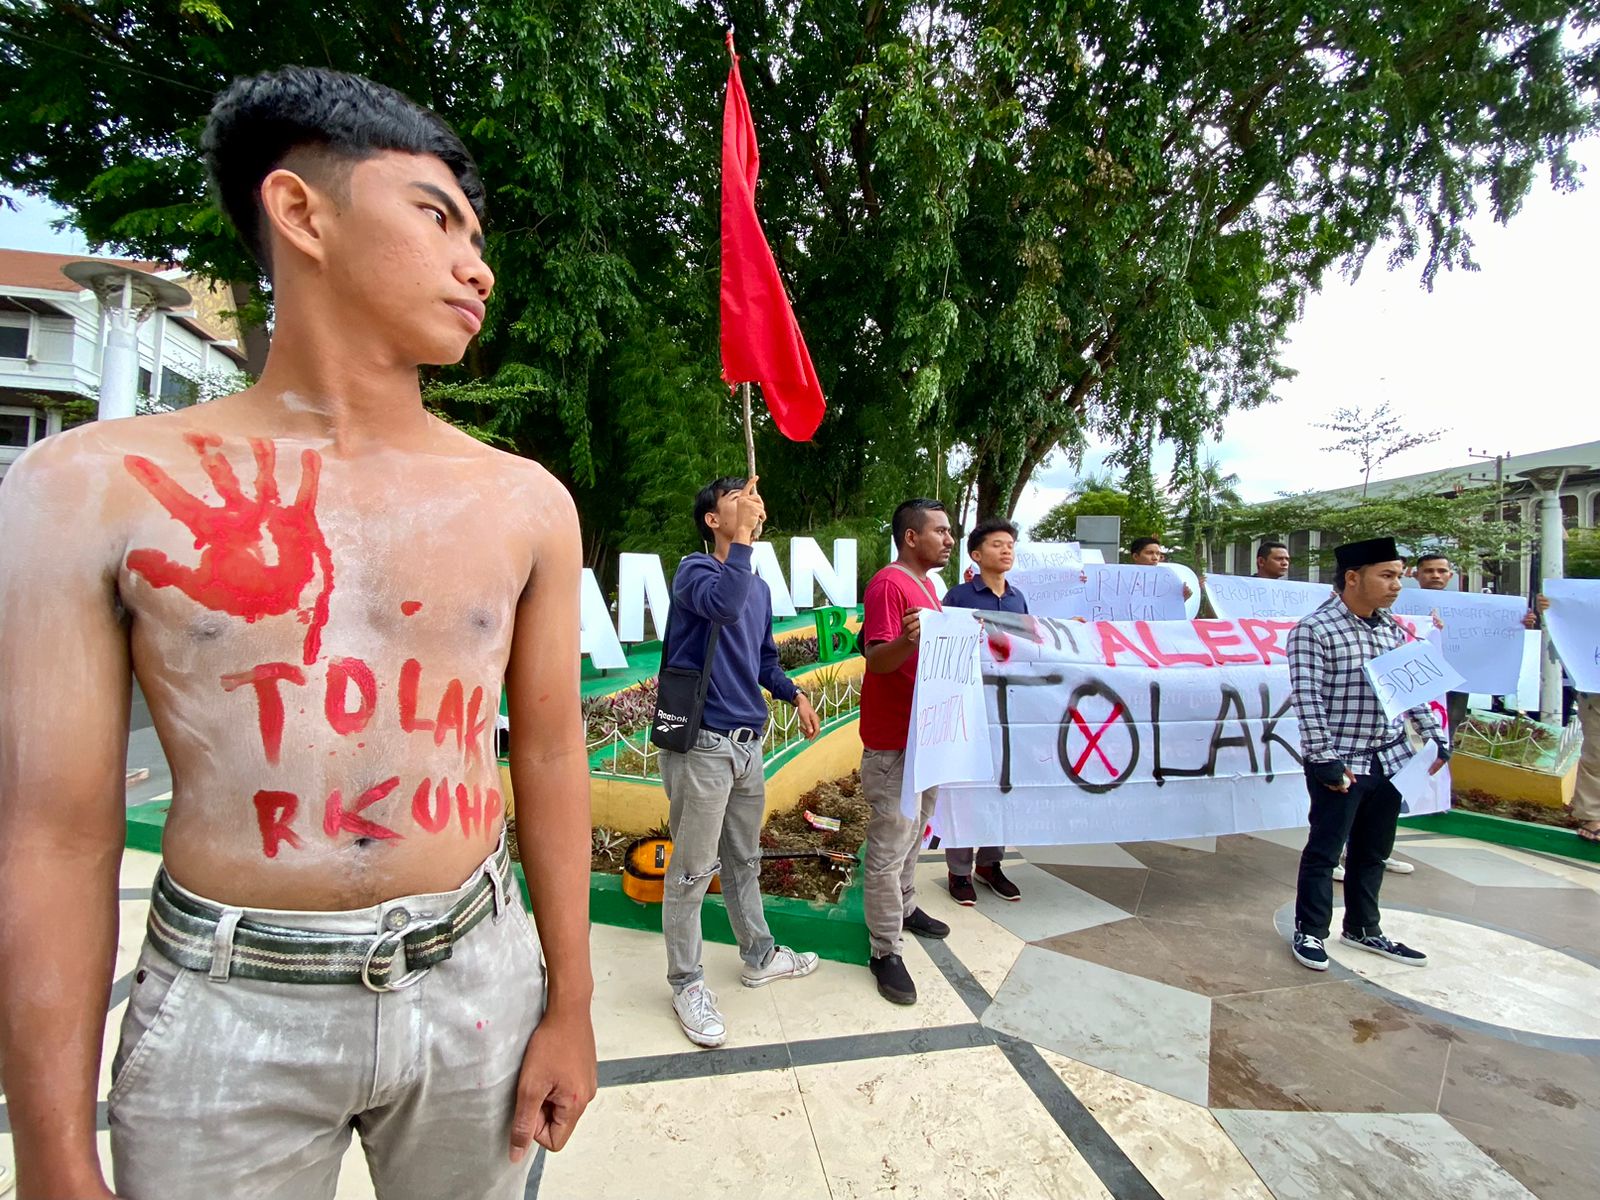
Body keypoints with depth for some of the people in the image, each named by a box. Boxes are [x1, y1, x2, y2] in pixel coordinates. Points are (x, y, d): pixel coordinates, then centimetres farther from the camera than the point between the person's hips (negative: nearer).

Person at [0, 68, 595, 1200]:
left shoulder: (526, 502, -3)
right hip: (222, 1016, -1)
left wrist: (569, 1006, 5)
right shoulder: (94, 488, -7)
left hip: (477, 985, 2)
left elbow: (550, 755, 0)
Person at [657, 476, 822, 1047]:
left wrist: (796, 694, 8)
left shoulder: (760, 588, 14)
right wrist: (741, 539, -28)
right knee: (693, 869, 4)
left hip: (748, 742, 8)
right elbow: (723, 604, -34)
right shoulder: (695, 569, -10)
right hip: (702, 742, -8)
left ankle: (759, 956, 38)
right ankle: (686, 983, 21)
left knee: (744, 859, 22)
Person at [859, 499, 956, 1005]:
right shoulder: (888, 585, -18)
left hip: (926, 730, 10)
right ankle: (886, 951, 10)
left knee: (913, 829, 23)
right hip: (892, 739, -10)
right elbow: (876, 660, -25)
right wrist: (907, 640, -43)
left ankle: (904, 906, 41)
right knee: (890, 844, -1)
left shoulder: (925, 583, 13)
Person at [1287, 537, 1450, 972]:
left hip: (1391, 757, 7)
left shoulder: (1392, 628, 8)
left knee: (1373, 851, 18)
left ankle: (1362, 929, 34)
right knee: (1324, 850, 4)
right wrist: (1325, 760, -19)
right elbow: (1308, 701, -19)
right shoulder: (1313, 631, -16)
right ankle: (1310, 932, 20)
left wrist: (1435, 737, 11)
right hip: (1341, 762, -7)